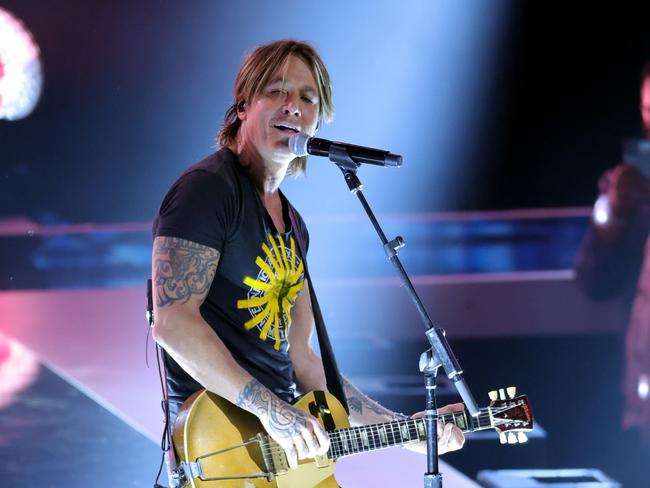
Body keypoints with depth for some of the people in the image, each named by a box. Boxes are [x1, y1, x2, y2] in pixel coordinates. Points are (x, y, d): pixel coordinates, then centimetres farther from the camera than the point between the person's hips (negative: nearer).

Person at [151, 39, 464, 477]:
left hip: (286, 444, 8)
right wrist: (272, 411, -22)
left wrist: (405, 428, 13)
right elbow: (173, 321, -19)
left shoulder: (292, 224, 18)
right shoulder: (208, 188, -8)